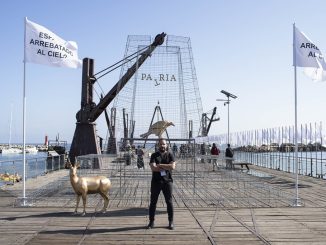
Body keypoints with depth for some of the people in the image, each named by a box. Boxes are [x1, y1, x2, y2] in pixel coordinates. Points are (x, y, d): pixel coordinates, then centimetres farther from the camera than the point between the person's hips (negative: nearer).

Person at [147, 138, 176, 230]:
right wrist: (166, 167, -11)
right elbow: (153, 168, -12)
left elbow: (172, 166, -13)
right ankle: (151, 221, 14)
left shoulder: (170, 155, 4)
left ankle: (171, 222, 12)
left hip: (167, 181, 0)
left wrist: (160, 165, -12)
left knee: (169, 202, 3)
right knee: (153, 202, 5)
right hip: (156, 181, 1)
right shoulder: (154, 155, 4)